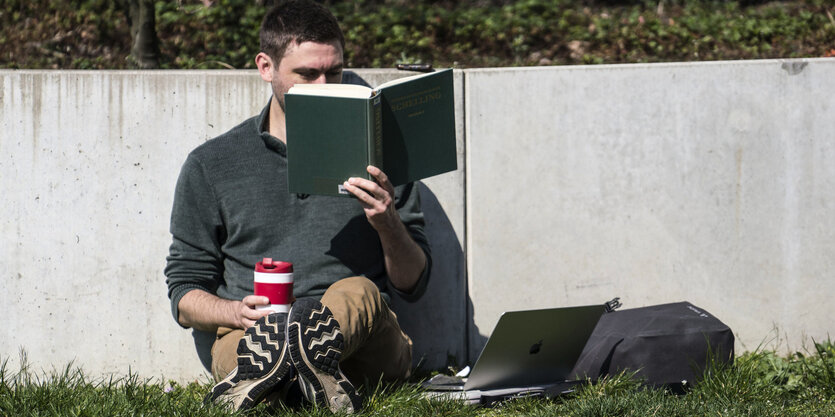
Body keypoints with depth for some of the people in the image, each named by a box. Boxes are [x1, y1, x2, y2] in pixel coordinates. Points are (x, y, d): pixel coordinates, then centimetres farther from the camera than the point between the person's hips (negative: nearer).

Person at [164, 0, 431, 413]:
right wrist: (236, 312, -8)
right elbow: (184, 294, 16)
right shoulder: (211, 166, 15)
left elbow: (413, 285, 14)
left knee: (358, 292, -37)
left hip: (364, 339, 0)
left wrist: (388, 225, -8)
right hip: (247, 332, 1)